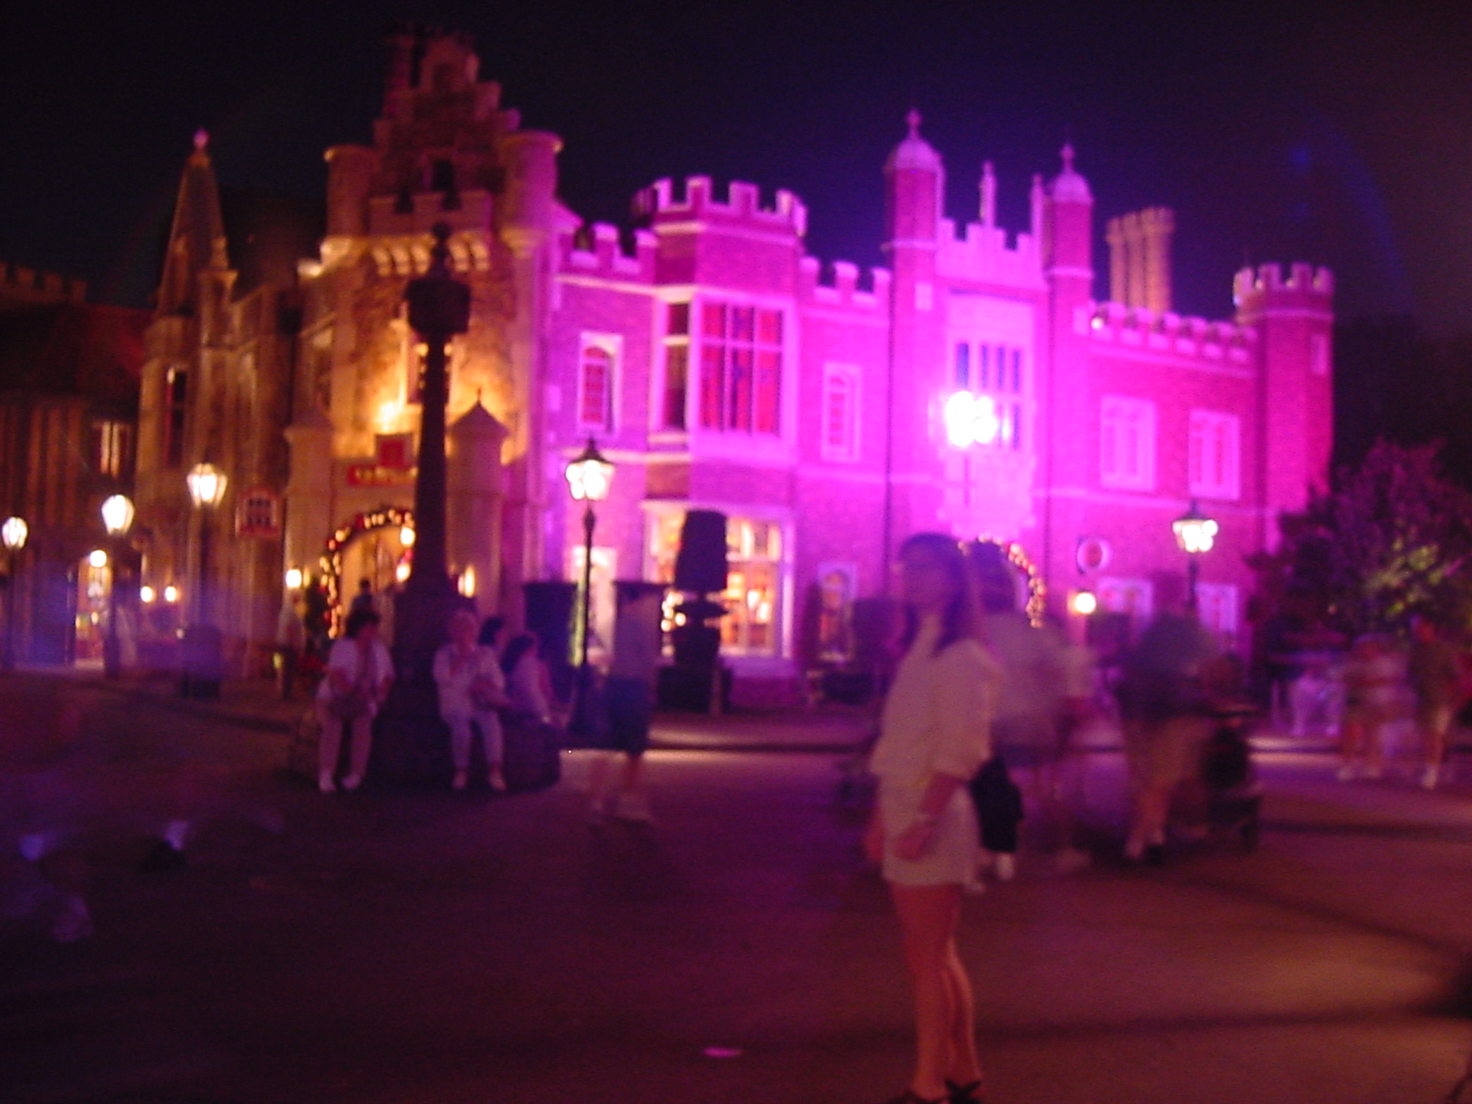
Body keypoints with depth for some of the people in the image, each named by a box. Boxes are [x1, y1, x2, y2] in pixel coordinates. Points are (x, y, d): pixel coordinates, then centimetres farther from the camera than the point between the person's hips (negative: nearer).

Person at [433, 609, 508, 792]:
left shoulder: (486, 653, 16)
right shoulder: (444, 653, 13)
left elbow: (499, 680, 8)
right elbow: (443, 678, -4)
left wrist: (486, 686, -13)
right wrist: (460, 659, -6)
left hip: (481, 705, 1)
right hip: (455, 706, -1)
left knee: (492, 720, -32)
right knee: (460, 723, -34)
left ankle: (495, 771, -36)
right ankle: (461, 770, -20)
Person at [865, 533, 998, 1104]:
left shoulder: (960, 656, -11)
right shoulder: (917, 650, 15)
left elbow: (960, 750, -19)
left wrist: (924, 820, -25)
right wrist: (882, 818, 13)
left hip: (933, 816, -9)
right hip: (902, 810, 9)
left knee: (928, 959, -2)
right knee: (938, 956, 15)